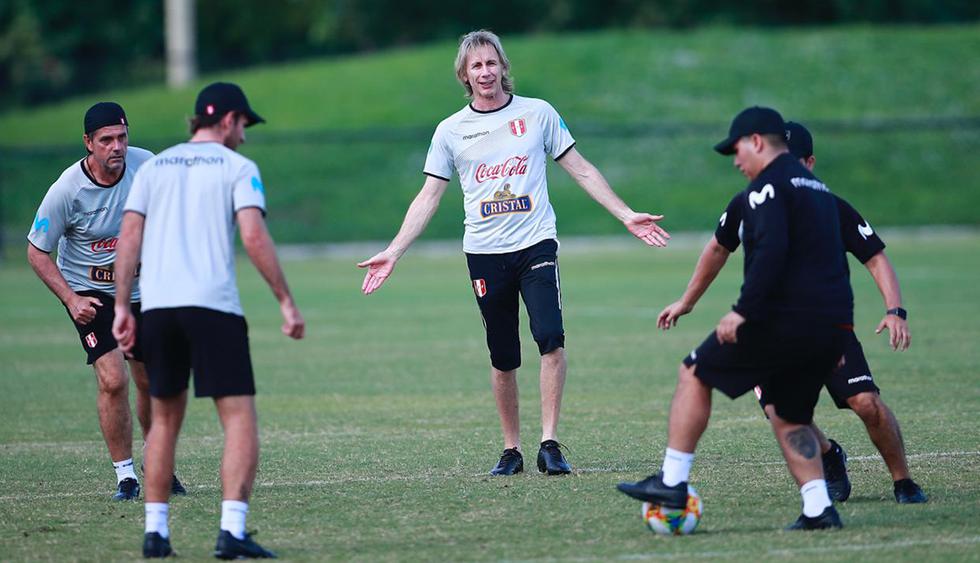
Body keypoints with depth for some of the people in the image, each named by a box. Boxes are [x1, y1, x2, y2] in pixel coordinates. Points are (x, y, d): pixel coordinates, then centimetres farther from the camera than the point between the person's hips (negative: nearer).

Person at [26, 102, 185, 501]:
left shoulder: (146, 166, -13)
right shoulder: (67, 190, -23)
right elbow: (37, 252, -12)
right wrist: (70, 300, -21)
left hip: (142, 287, 4)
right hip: (90, 292, -4)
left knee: (150, 381, 10)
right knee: (113, 381, -17)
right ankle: (125, 475, -4)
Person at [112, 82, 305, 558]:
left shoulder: (154, 167, 16)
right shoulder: (237, 167, 4)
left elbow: (128, 239, 9)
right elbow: (254, 237, -8)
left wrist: (121, 307, 10)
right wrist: (286, 302, -6)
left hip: (156, 306, 5)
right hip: (213, 305, -5)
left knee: (165, 418, 17)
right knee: (240, 418, -2)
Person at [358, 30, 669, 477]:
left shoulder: (537, 113, 5)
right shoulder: (450, 130, 7)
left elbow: (580, 170, 10)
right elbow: (429, 196, 8)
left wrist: (626, 215, 5)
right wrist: (393, 252, 0)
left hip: (536, 244, -1)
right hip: (485, 255, 1)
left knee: (551, 339, -19)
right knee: (502, 360, 3)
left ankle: (549, 444, -16)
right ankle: (511, 451, 14)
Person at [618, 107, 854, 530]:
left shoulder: (768, 183, -6)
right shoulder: (817, 188, 23)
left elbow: (770, 251, -22)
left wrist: (743, 311, -22)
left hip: (784, 319, -8)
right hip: (833, 326, 8)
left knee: (694, 375, 5)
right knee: (788, 416, 19)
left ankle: (672, 482, 2)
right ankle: (818, 509, 4)